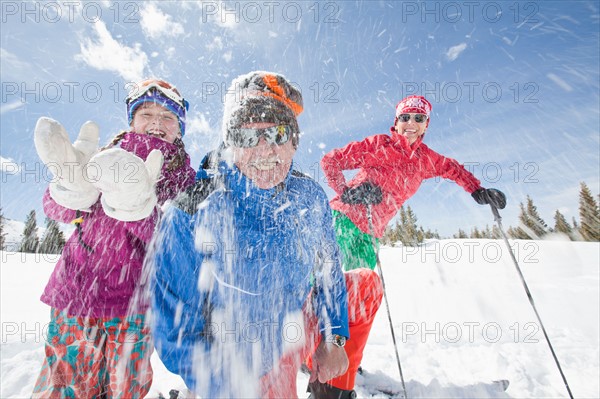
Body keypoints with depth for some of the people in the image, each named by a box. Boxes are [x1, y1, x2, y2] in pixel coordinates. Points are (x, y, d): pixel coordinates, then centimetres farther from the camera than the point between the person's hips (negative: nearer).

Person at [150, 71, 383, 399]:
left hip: (300, 329, 4)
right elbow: (177, 331, -16)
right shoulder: (192, 214, -25)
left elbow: (327, 266, 1)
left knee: (368, 283, 7)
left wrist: (334, 337, -1)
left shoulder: (310, 196, -14)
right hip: (247, 368, -3)